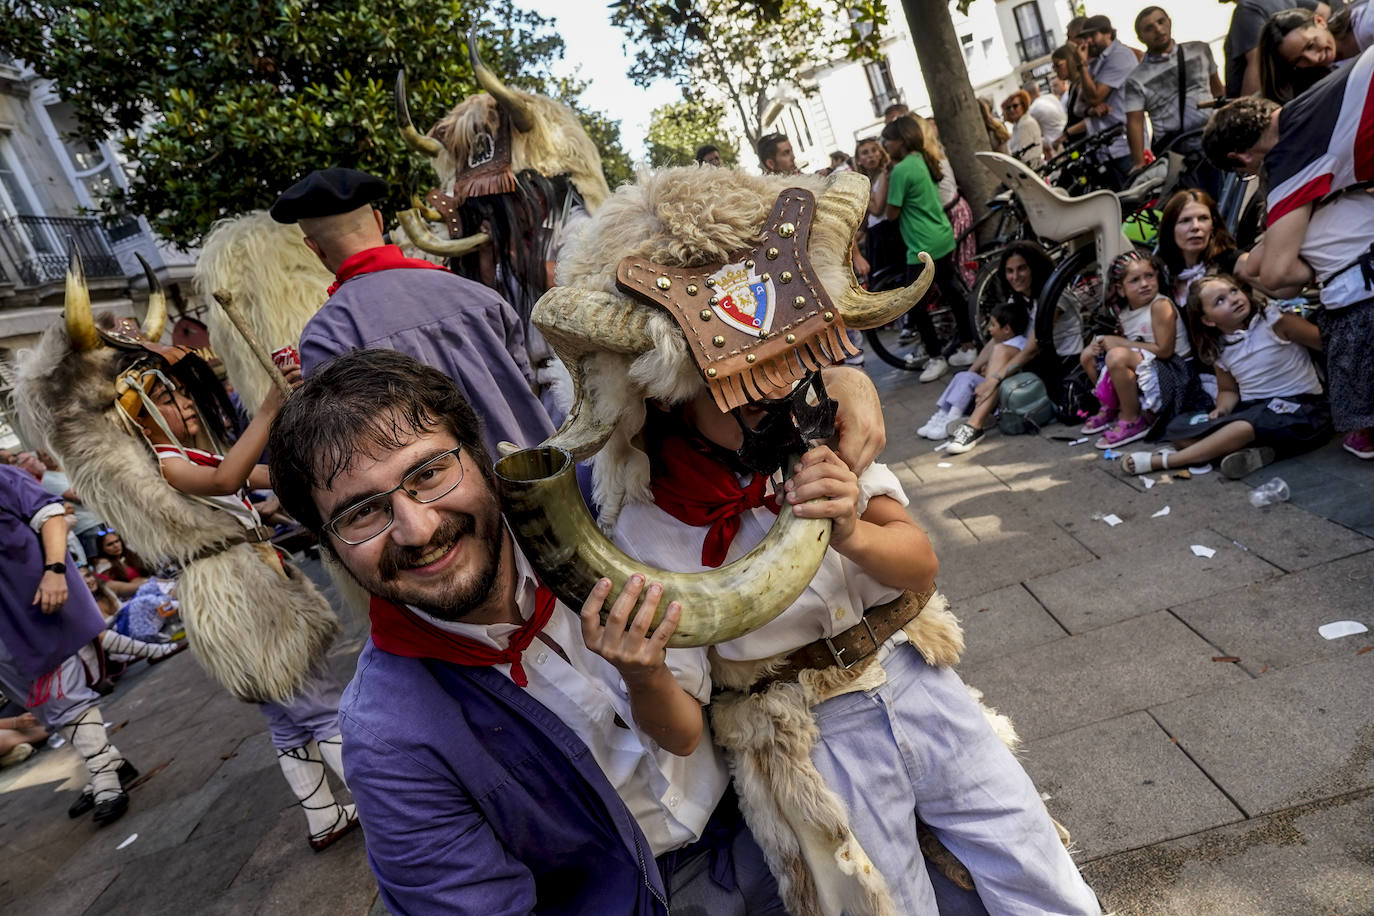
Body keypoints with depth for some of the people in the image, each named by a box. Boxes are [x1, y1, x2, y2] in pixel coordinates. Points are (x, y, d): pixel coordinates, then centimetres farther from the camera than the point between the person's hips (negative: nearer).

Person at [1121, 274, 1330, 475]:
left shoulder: (1274, 321, -10)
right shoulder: (1219, 349, 5)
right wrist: (1221, 409, -6)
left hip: (1301, 408, -6)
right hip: (1252, 408, 6)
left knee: (1245, 425, -37)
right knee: (1178, 428, -9)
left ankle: (1161, 461, -24)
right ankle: (1253, 451, -28)